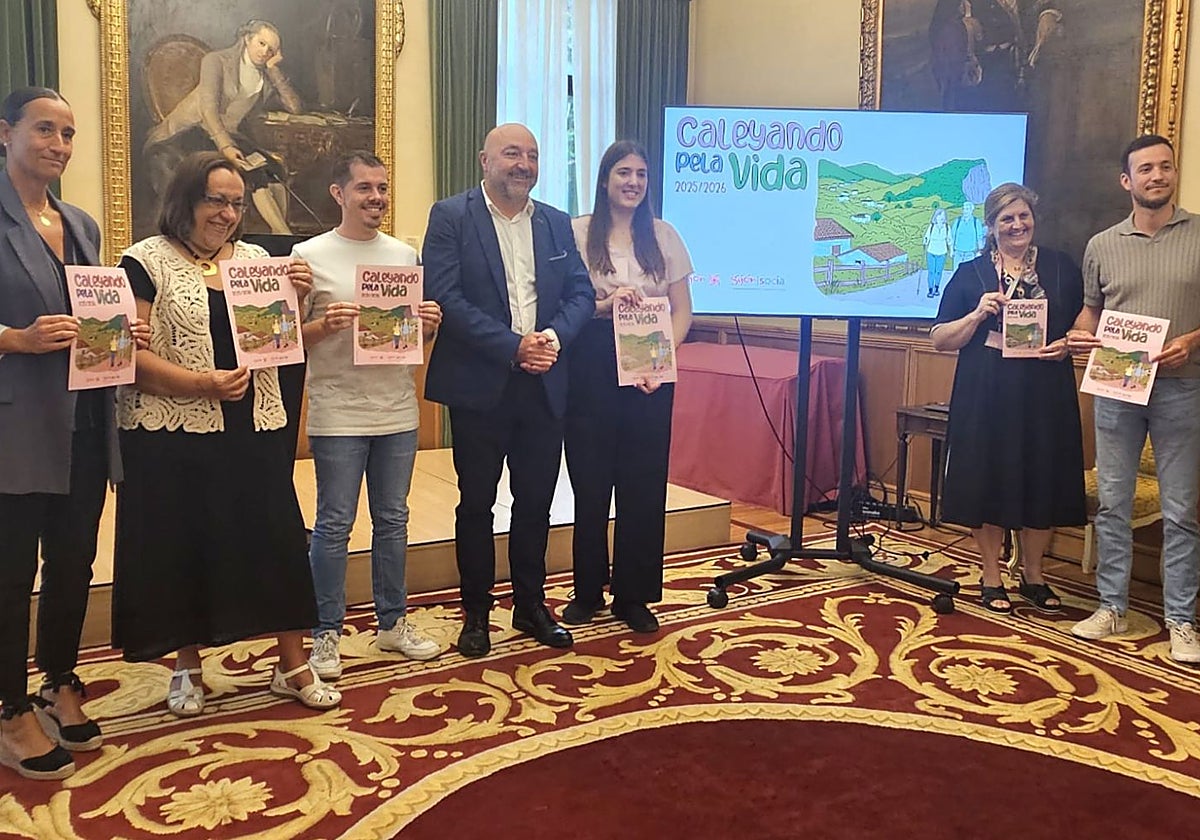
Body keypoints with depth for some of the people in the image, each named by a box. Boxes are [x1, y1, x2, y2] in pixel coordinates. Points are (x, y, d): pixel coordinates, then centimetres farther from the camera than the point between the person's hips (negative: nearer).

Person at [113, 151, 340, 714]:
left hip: (255, 431, 4)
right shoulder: (146, 261, -2)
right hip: (174, 435, -3)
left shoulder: (256, 259, 12)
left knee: (276, 537, 5)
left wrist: (297, 298, -4)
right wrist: (202, 383, -20)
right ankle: (187, 668, 25)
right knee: (182, 547, 6)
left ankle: (292, 665, 18)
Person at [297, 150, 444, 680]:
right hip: (337, 414, -4)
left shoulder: (404, 255, 10)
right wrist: (325, 326, -21)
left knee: (393, 519, 13)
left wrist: (429, 324, -5)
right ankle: (326, 632, 14)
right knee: (334, 525, 1)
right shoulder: (310, 255, -3)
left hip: (398, 411, 5)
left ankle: (392, 622, 25)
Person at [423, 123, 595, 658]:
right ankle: (476, 614, 21)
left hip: (544, 385, 4)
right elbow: (444, 297, -13)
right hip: (480, 384, -4)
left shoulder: (556, 223, 11)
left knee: (536, 501, 12)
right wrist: (513, 347, -18)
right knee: (476, 502, 7)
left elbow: (582, 292, 8)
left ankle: (531, 606, 27)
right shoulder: (451, 217, -3)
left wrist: (555, 338, -12)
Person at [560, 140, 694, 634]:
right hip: (591, 367, -1)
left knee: (643, 483, 4)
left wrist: (661, 357, -8)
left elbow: (682, 311, 7)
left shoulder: (663, 236, 8)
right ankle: (588, 590, 20)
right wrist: (604, 306, -17)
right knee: (590, 479, 4)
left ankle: (633, 596, 17)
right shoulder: (577, 233, 2)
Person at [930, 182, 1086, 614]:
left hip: (1046, 397, 2)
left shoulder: (1061, 268, 9)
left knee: (1041, 482, 7)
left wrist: (1067, 345, -7)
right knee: (989, 482, 2)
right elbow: (940, 339, 1)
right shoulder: (970, 274, 4)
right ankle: (992, 581, 17)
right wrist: (978, 314, -14)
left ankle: (1033, 577, 25)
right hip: (986, 398, -1)